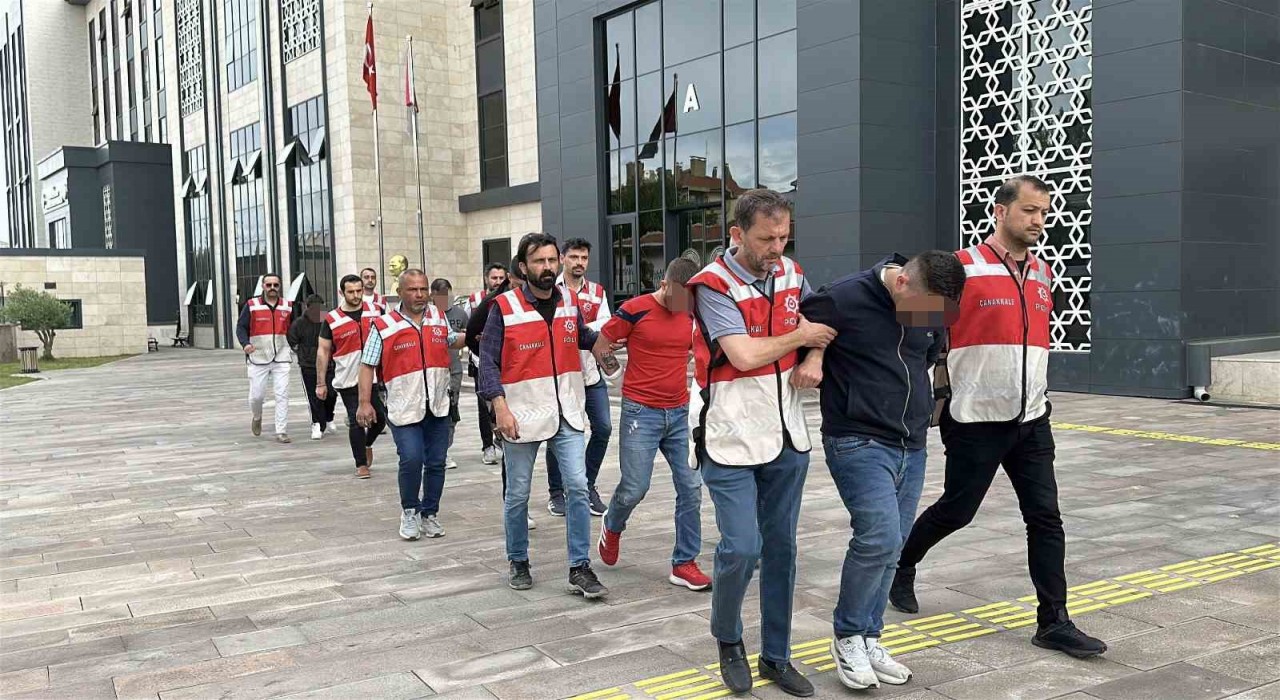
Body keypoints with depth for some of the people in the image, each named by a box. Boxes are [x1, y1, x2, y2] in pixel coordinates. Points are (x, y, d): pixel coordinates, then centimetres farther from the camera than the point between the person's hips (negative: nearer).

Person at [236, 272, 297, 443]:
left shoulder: (288, 306, 8)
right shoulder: (251, 306, -1)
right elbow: (241, 327, -2)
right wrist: (245, 344, -20)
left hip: (281, 358, 2)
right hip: (258, 358, -1)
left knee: (282, 395, -5)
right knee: (256, 395, 2)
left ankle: (281, 432, 0)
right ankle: (257, 417, 35)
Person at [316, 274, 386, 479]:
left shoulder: (374, 311, 3)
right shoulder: (332, 320, -4)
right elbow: (323, 351, 0)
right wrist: (321, 383, -2)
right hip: (348, 380, -3)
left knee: (381, 417, 5)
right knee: (356, 422, -2)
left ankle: (367, 444, 35)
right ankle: (361, 464, 12)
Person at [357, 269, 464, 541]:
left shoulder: (439, 317, 8)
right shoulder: (384, 326, -5)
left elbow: (450, 341, 27)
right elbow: (367, 366, -3)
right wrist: (365, 402, -10)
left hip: (438, 406, 4)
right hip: (404, 408, -4)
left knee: (436, 462, 7)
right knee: (411, 460, -14)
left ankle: (430, 514, 23)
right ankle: (409, 512, 9)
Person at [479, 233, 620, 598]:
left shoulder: (570, 301, 5)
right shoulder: (504, 307, -8)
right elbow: (488, 361, -9)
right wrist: (500, 407, -17)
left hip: (566, 413, 3)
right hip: (523, 415, -3)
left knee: (577, 487, -4)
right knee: (518, 495, 9)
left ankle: (580, 568, 4)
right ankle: (518, 563, 28)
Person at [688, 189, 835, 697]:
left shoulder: (790, 274, 7)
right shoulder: (713, 286, -12)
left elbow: (820, 325, 20)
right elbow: (745, 356, -21)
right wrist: (800, 337, -6)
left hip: (787, 438, 6)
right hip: (733, 440, -6)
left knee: (781, 548, 10)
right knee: (741, 548, -9)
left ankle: (777, 656, 24)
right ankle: (728, 642, 18)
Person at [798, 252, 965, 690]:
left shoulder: (934, 313, 3)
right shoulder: (845, 299, -14)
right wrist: (814, 354, -13)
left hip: (912, 448, 6)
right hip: (859, 443, -6)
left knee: (888, 550, 9)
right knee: (880, 538, -17)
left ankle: (867, 640, 25)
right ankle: (847, 636, 5)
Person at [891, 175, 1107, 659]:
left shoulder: (1043, 274, 10)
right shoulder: (963, 268, -11)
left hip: (1032, 420, 6)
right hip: (977, 420, -5)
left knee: (1045, 517, 2)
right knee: (955, 511, 7)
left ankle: (1053, 623, 10)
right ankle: (901, 565, 33)